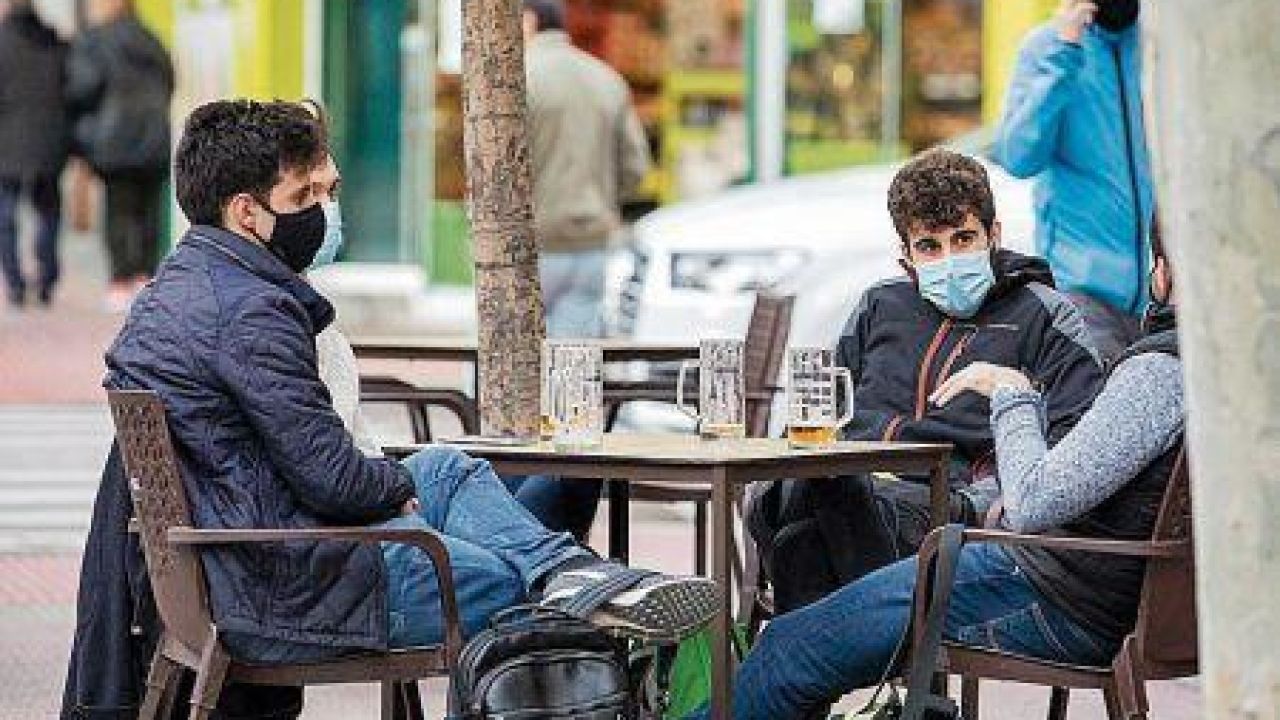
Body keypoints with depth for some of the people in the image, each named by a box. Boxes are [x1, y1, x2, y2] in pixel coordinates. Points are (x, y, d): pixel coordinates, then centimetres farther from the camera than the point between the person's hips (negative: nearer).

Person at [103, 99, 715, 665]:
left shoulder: (172, 288, 13)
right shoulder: (251, 314, -21)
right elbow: (330, 476, -21)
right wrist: (400, 488, 2)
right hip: (281, 590, -11)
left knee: (448, 469, 18)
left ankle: (568, 570, 3)